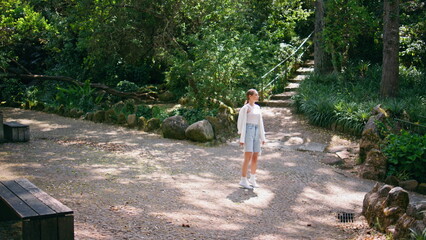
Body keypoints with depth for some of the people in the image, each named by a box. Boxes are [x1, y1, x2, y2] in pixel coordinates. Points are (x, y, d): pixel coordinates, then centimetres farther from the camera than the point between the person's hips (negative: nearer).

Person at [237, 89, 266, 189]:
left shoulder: (257, 108, 15)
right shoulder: (245, 108, -5)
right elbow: (242, 123, -8)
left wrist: (262, 137, 13)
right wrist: (242, 139, -13)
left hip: (256, 133, 7)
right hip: (248, 133, -7)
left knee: (255, 158, 6)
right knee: (248, 158, -12)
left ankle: (252, 179, 17)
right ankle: (243, 181, -7)